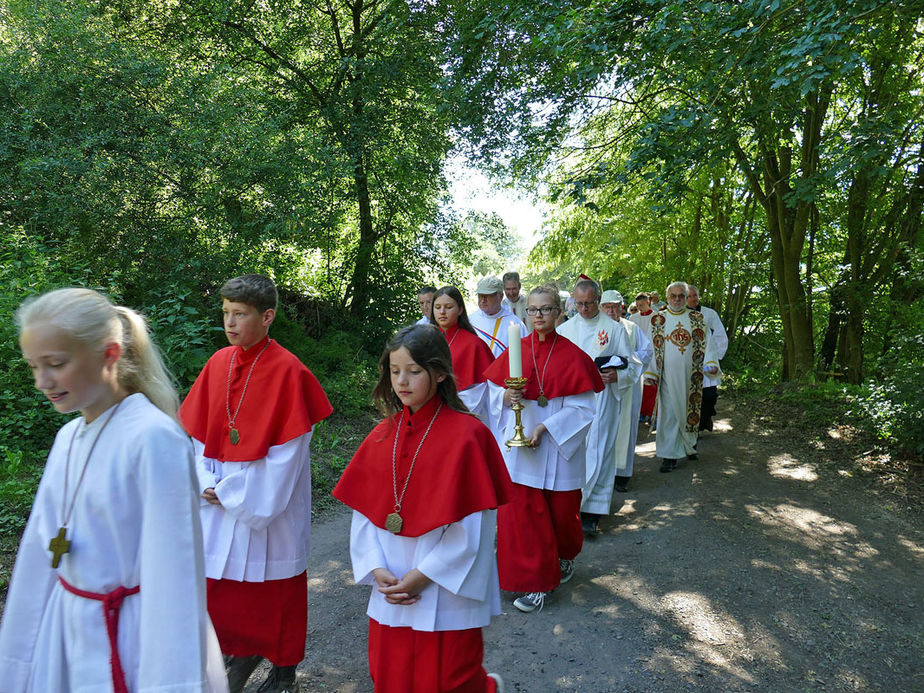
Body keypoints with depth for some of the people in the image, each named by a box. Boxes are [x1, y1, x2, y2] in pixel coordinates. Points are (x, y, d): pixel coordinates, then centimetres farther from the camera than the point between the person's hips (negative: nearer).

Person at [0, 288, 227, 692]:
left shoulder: (154, 438, -23)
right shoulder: (67, 439, 0)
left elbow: (172, 575, -22)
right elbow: (41, 548, 8)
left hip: (134, 635, -6)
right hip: (69, 624, 6)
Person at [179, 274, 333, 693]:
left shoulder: (287, 371, -16)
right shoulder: (219, 362, 2)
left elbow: (288, 447, -16)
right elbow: (199, 430, 7)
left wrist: (232, 492, -13)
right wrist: (209, 484, -6)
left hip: (268, 502, -5)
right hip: (219, 500, 5)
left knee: (275, 587, 11)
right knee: (219, 586, 16)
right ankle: (243, 653, 42)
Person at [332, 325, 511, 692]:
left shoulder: (466, 435, -15)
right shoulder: (382, 435, 1)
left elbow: (470, 525, -15)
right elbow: (364, 510, 2)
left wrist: (423, 575, -15)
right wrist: (377, 569, -9)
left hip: (446, 590, -5)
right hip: (391, 587, 5)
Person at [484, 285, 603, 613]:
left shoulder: (572, 355, -7)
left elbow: (583, 407, -8)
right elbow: (494, 390, 8)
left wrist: (546, 427, -17)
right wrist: (506, 396, -15)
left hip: (558, 446, -2)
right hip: (518, 444, 2)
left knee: (561, 510, 11)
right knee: (521, 510, 3)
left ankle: (565, 557, 42)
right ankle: (536, 581, 20)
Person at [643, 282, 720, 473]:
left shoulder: (697, 318, 6)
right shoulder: (658, 320, 4)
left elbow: (706, 343, 4)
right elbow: (652, 347, 2)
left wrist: (711, 363, -13)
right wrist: (650, 373, -5)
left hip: (690, 376, 1)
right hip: (668, 376, -1)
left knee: (690, 410, 10)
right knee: (669, 413, -2)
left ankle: (689, 445, 32)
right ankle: (670, 455, 3)